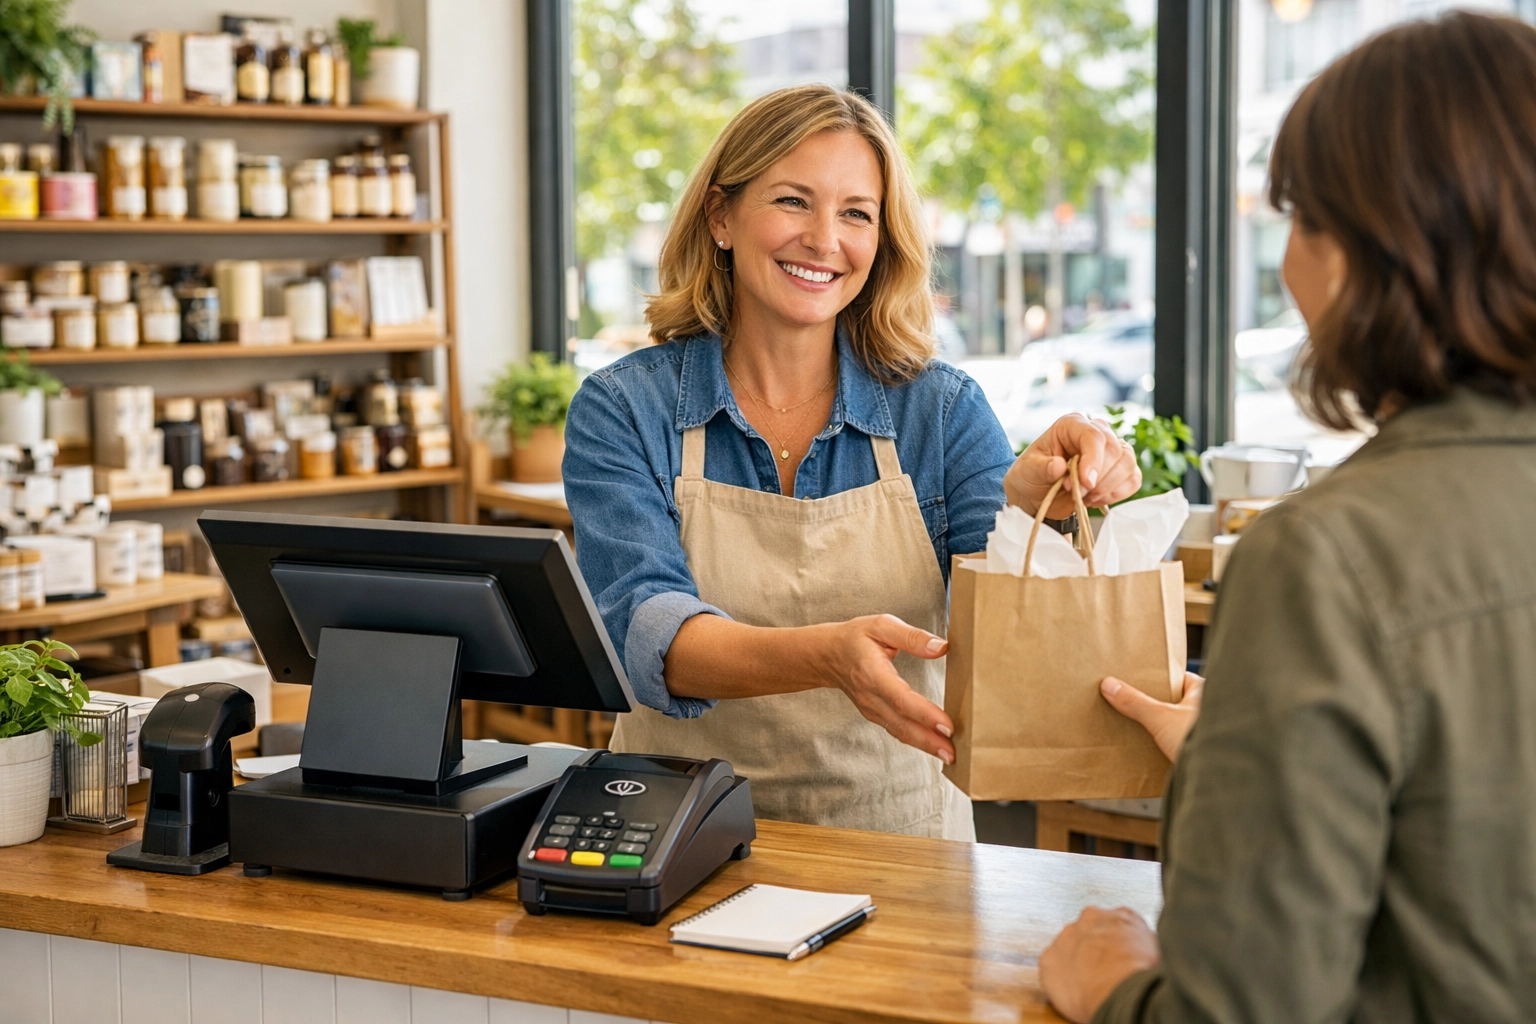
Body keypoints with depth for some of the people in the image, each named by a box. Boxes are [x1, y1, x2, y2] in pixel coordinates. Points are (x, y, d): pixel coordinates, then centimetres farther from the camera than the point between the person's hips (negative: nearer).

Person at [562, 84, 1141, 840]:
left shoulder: (942, 410, 6)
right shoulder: (622, 411, 1)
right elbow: (644, 628, -14)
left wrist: (1031, 507, -29)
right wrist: (827, 656, -32)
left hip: (898, 840, 1)